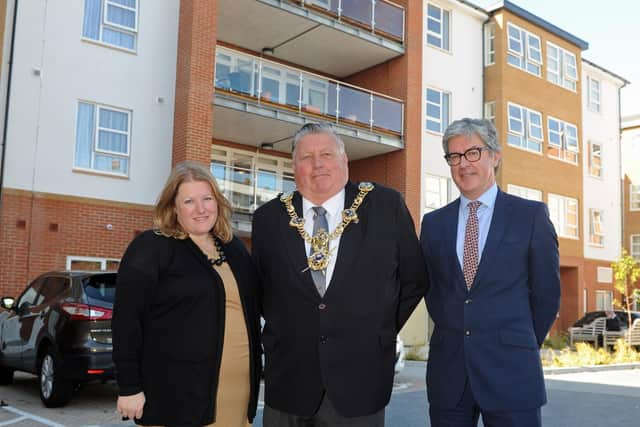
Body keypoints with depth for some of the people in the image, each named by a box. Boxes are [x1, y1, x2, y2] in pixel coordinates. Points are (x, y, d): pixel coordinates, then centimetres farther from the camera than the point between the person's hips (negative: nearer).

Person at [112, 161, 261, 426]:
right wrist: (130, 388, -11)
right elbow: (126, 320, -9)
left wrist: (254, 373, 15)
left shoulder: (235, 248, 12)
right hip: (178, 395, -5)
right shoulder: (150, 248, -6)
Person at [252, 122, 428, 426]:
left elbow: (413, 280, 4)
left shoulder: (386, 206, -4)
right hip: (288, 379, 2)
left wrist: (381, 331, 2)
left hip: (361, 378, -1)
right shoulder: (269, 218, 0)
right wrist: (279, 337, 6)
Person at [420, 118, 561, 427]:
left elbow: (546, 292, 3)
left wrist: (521, 346, 9)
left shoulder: (531, 215, -1)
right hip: (447, 371, 3)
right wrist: (455, 338, 9)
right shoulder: (433, 223, 8)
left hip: (511, 371, -2)